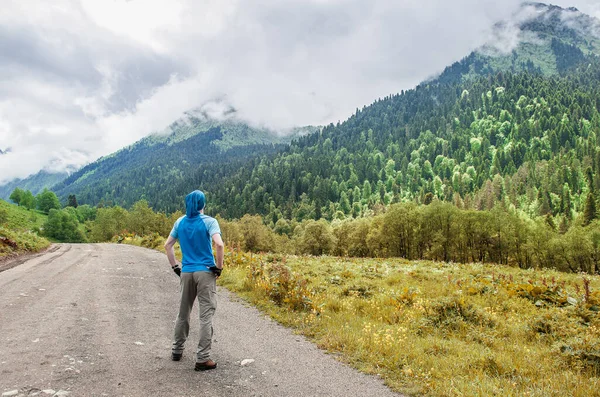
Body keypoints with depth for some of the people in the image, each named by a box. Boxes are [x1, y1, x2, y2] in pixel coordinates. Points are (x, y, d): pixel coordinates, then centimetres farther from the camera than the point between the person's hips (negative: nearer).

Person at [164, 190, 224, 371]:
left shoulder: (180, 222, 7)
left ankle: (177, 350, 33)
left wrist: (175, 267, 15)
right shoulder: (209, 221, -8)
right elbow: (219, 244, -22)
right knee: (206, 315, 0)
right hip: (205, 272, -5)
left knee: (183, 312, 19)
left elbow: (167, 245, 11)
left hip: (186, 273, 5)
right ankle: (202, 359, 2)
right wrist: (219, 267, -11)